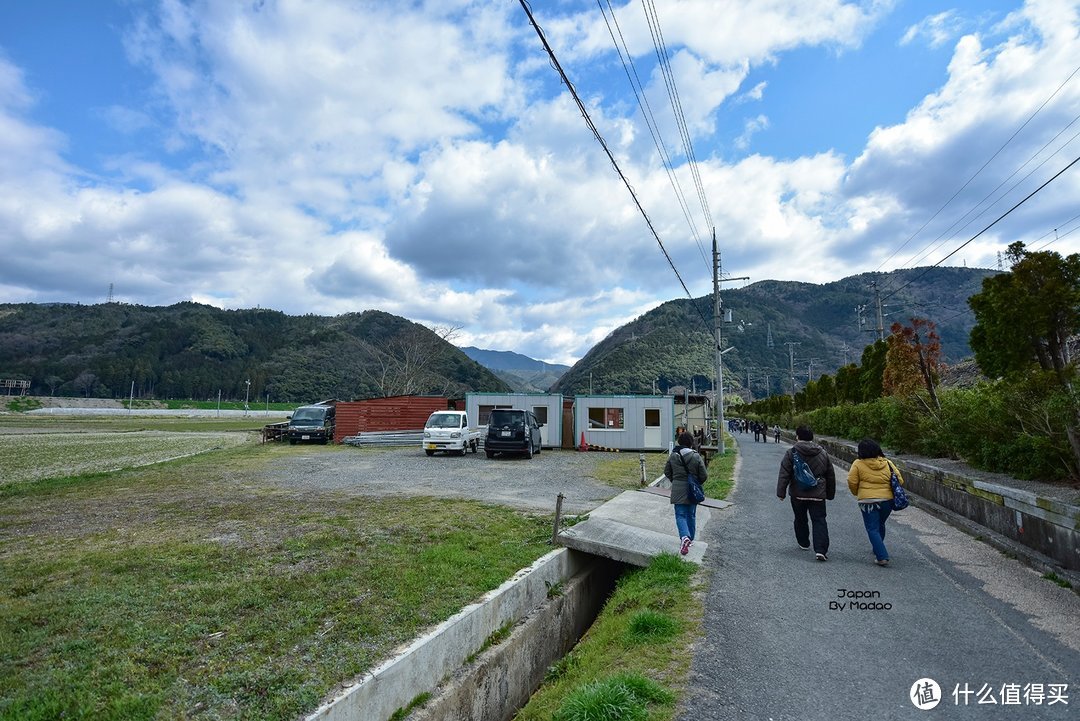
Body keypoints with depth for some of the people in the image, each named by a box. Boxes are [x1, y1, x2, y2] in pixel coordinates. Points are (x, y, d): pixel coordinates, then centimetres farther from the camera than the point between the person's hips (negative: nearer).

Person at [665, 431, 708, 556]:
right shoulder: (696, 457, -11)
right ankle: (690, 538, 27)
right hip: (692, 491, 0)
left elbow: (667, 472, 5)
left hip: (678, 490, 0)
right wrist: (698, 484, 13)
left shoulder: (673, 456, -5)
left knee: (680, 515, 1)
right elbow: (704, 475, -6)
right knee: (691, 515, 16)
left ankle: (685, 537, -21)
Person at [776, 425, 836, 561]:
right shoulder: (823, 453, 4)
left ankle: (803, 543, 31)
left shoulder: (791, 453, -9)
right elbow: (831, 476, 12)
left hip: (798, 494, -1)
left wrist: (781, 492, -5)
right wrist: (830, 494, 22)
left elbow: (784, 475, -11)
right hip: (818, 495, 2)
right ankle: (821, 550, -8)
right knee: (819, 521, 2)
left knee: (800, 519, 16)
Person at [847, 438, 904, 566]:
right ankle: (878, 549, 40)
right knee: (880, 525, 25)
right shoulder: (887, 463, 3)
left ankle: (882, 557, -6)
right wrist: (889, 491, 21)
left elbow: (852, 482, -8)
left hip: (868, 501, -5)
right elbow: (899, 480, 4)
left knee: (872, 529, 3)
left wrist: (856, 493, 12)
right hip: (888, 500, 5)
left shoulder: (858, 464, -8)